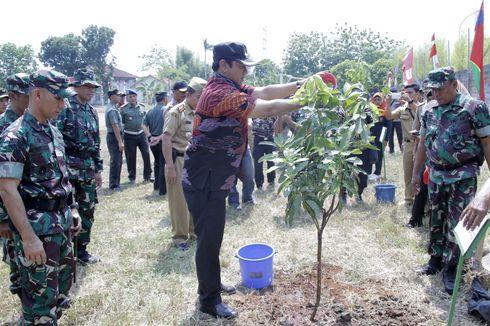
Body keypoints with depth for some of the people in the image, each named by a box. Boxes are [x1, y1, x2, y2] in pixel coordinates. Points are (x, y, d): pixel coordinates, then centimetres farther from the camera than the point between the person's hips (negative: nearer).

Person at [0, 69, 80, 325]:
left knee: (63, 282, 20)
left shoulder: (53, 131, 9)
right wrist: (28, 238, -23)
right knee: (42, 294, 3)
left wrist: (72, 210, 17)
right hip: (36, 227, -8)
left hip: (61, 222, 8)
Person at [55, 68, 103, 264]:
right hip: (68, 168, -7)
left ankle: (81, 250, 27)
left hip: (88, 170, 7)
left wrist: (98, 169, 16)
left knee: (87, 212, 13)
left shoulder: (92, 112, 14)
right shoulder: (64, 108, -8)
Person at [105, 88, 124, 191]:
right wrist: (120, 141, -24)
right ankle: (113, 185, 2)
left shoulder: (113, 107, 14)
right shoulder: (112, 109, -17)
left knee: (118, 161, 15)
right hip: (114, 137, -10)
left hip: (116, 136, 10)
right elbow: (115, 126, -22)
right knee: (115, 161, -5)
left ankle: (116, 183, 24)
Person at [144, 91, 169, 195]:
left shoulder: (150, 111, 8)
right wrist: (159, 137, -18)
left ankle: (156, 185, 33)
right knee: (163, 164, 0)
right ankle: (162, 189, 2)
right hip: (163, 141, -6)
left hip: (152, 141, 7)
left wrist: (150, 137, -9)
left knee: (157, 162, 22)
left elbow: (144, 125, -1)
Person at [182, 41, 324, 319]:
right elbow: (268, 109, -25)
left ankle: (210, 284, 38)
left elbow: (265, 92, 8)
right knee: (209, 240, 1)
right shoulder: (221, 93, -23)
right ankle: (210, 301, 17)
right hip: (203, 182, -10)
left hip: (212, 180, 10)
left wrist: (300, 85, 0)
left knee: (213, 236, 21)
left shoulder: (229, 88, 9)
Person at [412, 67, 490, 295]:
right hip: (436, 175, 5)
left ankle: (450, 269, 11)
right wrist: (416, 172, 14)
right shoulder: (429, 110, 6)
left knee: (456, 224, -1)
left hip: (463, 177, -5)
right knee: (436, 220, 13)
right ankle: (435, 259, 28)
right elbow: (423, 142, 13)